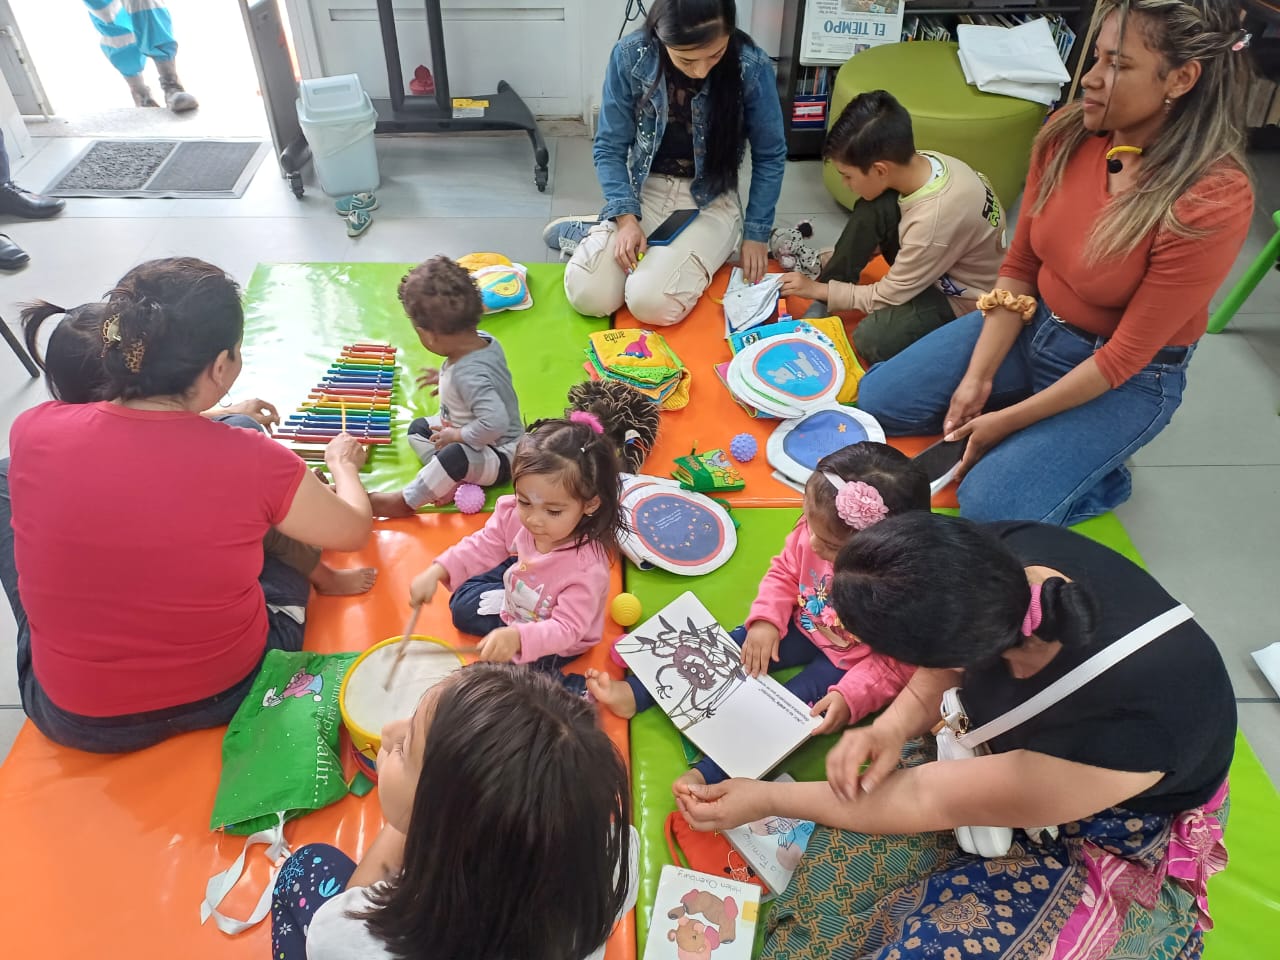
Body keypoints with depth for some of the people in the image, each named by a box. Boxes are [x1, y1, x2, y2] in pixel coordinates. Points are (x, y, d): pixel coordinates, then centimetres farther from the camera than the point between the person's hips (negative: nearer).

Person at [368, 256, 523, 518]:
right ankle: (452, 479, -7)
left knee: (455, 455, -38)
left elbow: (495, 422, -42)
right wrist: (447, 377, 17)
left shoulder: (469, 375, -35)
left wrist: (457, 435, -27)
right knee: (418, 428, 13)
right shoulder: (482, 340, -8)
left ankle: (404, 501, -18)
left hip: (499, 457, -11)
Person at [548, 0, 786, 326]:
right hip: (644, 189, 1)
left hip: (711, 201, -1)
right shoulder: (630, 56, -15)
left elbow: (769, 157, -5)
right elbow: (609, 147, -6)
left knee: (651, 303, -26)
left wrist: (756, 232, -7)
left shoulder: (751, 67, -17)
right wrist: (625, 218, -19)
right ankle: (596, 235, 14)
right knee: (588, 295, -18)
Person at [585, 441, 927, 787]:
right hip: (802, 626, 5)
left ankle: (706, 774, -26)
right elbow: (784, 572, -3)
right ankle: (635, 693, -3)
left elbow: (898, 662, -23)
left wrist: (851, 697, -32)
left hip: (846, 661, -5)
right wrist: (766, 621, -14)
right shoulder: (815, 531, -20)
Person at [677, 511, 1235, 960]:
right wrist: (896, 723, -20)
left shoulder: (1111, 730, -42)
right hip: (1012, 750, 5)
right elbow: (947, 659, -2)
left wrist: (765, 799, -15)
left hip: (1119, 847, -5)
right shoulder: (1013, 550, -28)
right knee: (845, 861, -11)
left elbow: (921, 801, -26)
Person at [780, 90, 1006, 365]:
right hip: (929, 265, 8)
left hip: (960, 298, -7)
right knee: (874, 209, -14)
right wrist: (843, 256, 0)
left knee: (871, 339, -31)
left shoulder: (934, 219, -35)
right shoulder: (922, 161, -15)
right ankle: (822, 310, -6)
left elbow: (889, 295, -22)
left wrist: (817, 288, -14)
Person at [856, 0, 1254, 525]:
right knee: (877, 399, -1)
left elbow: (1125, 356, -23)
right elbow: (1019, 265, -4)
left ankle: (1100, 478, 11)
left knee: (988, 510, -18)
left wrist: (1008, 420, -20)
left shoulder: (1214, 201, -28)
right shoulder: (1068, 132, -12)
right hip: (1030, 325, 6)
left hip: (1127, 380, -5)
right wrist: (978, 377, -11)